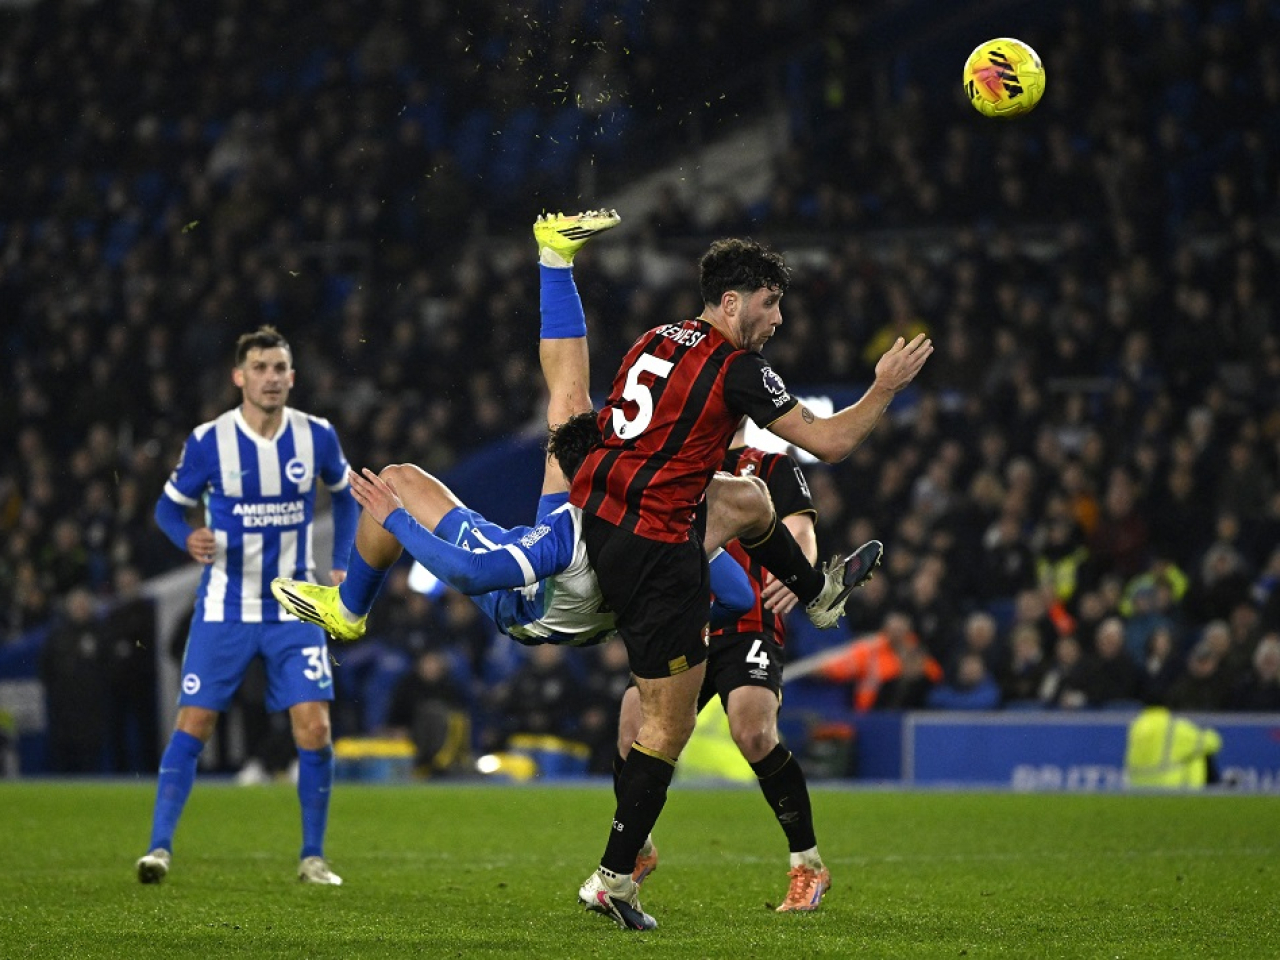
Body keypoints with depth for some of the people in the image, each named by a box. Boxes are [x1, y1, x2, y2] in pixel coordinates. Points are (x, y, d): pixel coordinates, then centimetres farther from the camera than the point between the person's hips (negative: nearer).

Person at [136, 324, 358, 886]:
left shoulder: (317, 437, -3)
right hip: (224, 608, -1)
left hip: (295, 610, 1)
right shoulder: (208, 441, -10)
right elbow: (170, 505, 3)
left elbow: (343, 495, 16)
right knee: (193, 725, -7)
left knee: (314, 730, -7)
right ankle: (160, 848, 1)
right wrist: (189, 539, -19)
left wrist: (342, 564, 5)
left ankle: (312, 857, 6)